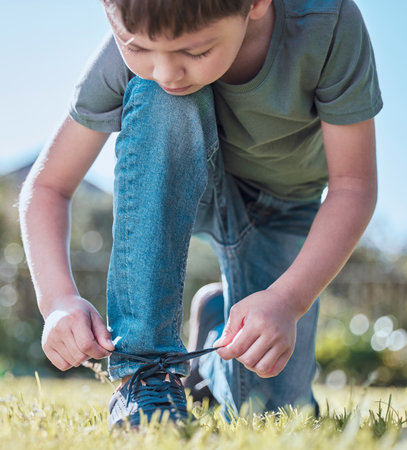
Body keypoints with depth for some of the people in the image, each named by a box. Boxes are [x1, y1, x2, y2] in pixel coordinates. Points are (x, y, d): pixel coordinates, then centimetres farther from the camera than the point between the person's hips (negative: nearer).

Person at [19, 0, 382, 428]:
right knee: (155, 98, -36)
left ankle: (216, 320, 26)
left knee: (267, 406, -11)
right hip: (185, 193, 0)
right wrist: (58, 297, -39)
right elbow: (47, 186, -23)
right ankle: (145, 368, -29)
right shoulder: (133, 45, -31)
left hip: (282, 209, 0)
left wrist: (288, 299, -43)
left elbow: (354, 185, -29)